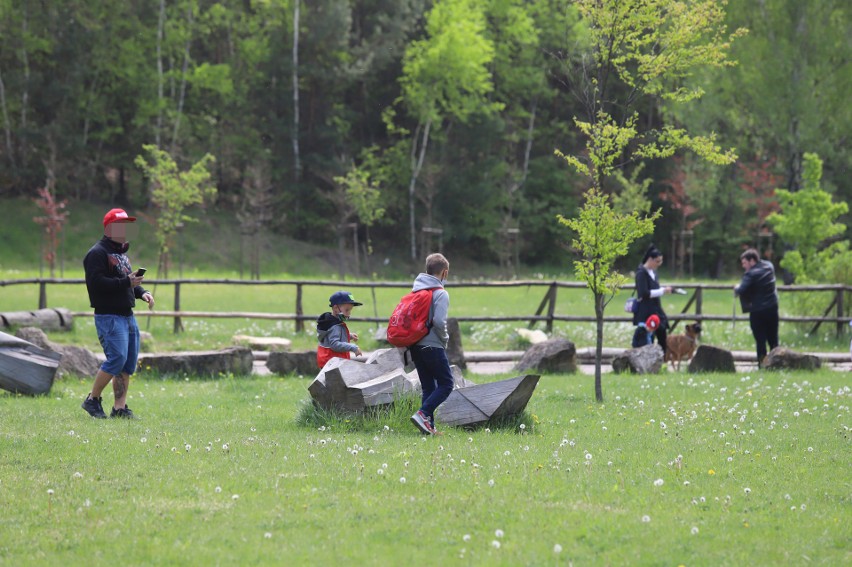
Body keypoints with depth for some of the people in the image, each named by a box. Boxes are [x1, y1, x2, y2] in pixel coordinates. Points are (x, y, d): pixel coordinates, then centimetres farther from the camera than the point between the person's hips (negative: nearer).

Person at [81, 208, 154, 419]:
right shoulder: (97, 253, -9)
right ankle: (92, 400, -3)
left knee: (129, 362, 5)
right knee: (117, 358, -17)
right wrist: (126, 283, -22)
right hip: (109, 316, -9)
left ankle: (120, 407, 9)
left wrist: (142, 292, 8)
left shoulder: (121, 253, 22)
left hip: (128, 315, 9)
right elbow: (97, 283, -21)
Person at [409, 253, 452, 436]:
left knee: (428, 386, 12)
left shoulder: (416, 290, 11)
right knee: (446, 384, 0)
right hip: (432, 346, -7)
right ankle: (423, 414, -16)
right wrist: (445, 339, -4)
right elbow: (439, 321, -21)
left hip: (415, 345, 7)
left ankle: (429, 426, 6)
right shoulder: (440, 294, -11)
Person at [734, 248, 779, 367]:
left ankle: (762, 363, -3)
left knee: (760, 340, 0)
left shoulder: (751, 274, -17)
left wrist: (736, 288, -2)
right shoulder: (769, 266, 4)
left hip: (757, 311, -6)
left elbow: (741, 290, -24)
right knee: (773, 339, 14)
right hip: (772, 308, 6)